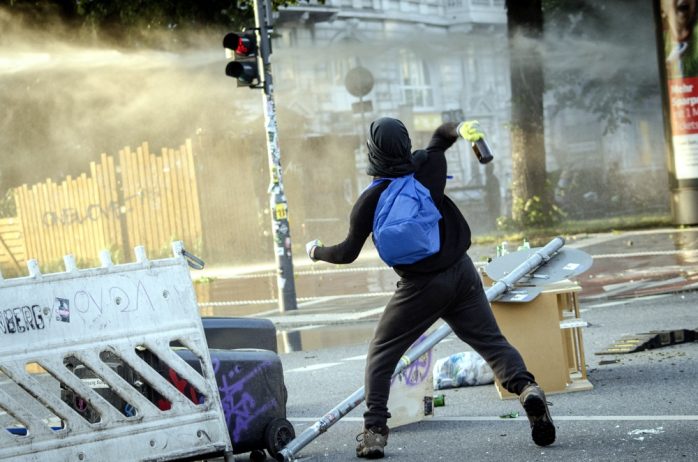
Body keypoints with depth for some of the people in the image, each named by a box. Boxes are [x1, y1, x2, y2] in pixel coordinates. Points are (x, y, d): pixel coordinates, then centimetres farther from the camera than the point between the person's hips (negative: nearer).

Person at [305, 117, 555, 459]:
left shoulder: (369, 201, -10)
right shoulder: (428, 166, -1)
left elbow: (348, 253, 0)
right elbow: (441, 135, 23)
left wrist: (316, 252, 17)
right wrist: (461, 128, 4)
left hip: (421, 288, -3)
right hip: (461, 273, 3)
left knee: (380, 354, 11)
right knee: (492, 342, 5)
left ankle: (374, 431, 2)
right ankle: (526, 387, -22)